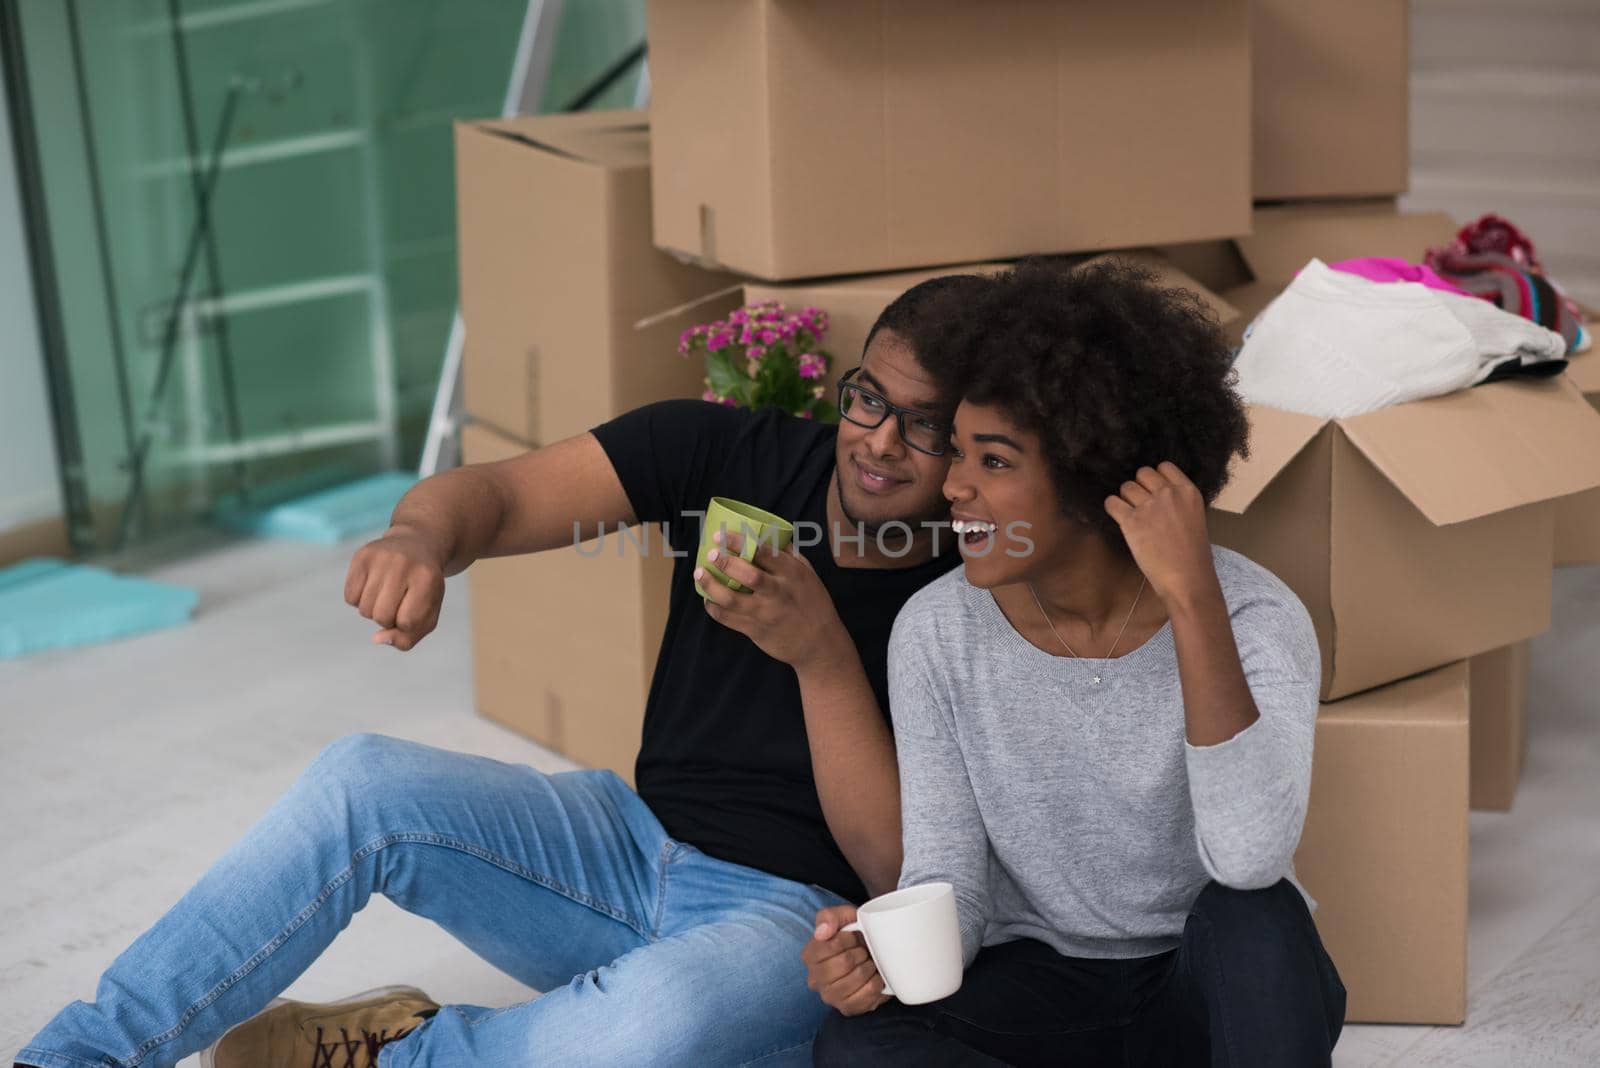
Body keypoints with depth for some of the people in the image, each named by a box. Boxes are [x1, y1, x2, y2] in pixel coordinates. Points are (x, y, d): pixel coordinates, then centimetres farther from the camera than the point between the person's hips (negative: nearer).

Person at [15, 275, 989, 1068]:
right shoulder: (731, 452, -3)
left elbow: (896, 869, -16)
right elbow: (492, 496, -12)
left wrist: (821, 651, -29)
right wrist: (423, 536, -38)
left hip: (796, 912, -4)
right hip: (638, 838, 4)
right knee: (364, 780, -19)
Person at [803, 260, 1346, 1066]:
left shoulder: (1254, 617, -21)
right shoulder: (936, 632, -11)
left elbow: (1251, 860, -37)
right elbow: (947, 877, -7)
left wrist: (1192, 598, -40)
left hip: (1216, 994, -2)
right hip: (1044, 987, 2)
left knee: (1254, 916, -36)